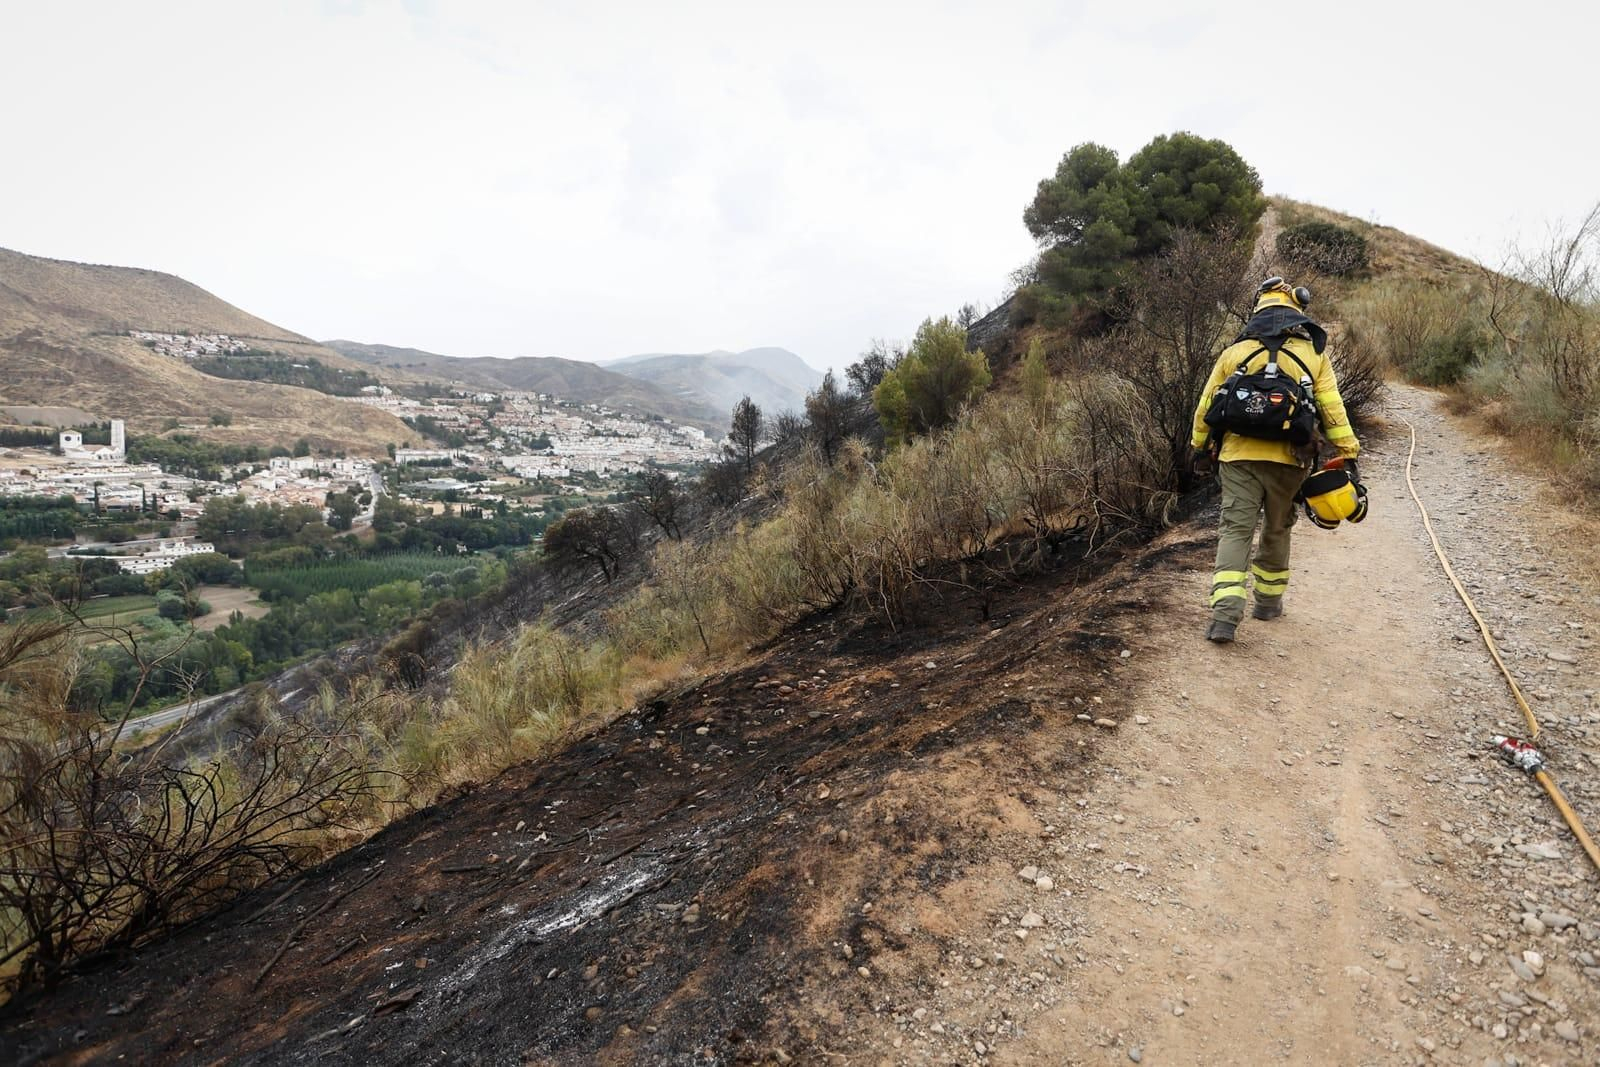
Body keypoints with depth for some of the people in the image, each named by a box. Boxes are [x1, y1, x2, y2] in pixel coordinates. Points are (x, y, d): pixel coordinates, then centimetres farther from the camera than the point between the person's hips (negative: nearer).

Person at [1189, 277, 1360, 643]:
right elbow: (1332, 409, 1)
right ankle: (1269, 600, 33)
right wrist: (1349, 454, 5)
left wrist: (1200, 448, 21)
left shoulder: (1235, 352, 5)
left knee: (1235, 530, -3)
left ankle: (1225, 613, -17)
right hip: (1288, 461, 1)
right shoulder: (1314, 354, 5)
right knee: (1277, 530, 18)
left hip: (1239, 456, -1)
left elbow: (1207, 406, 9)